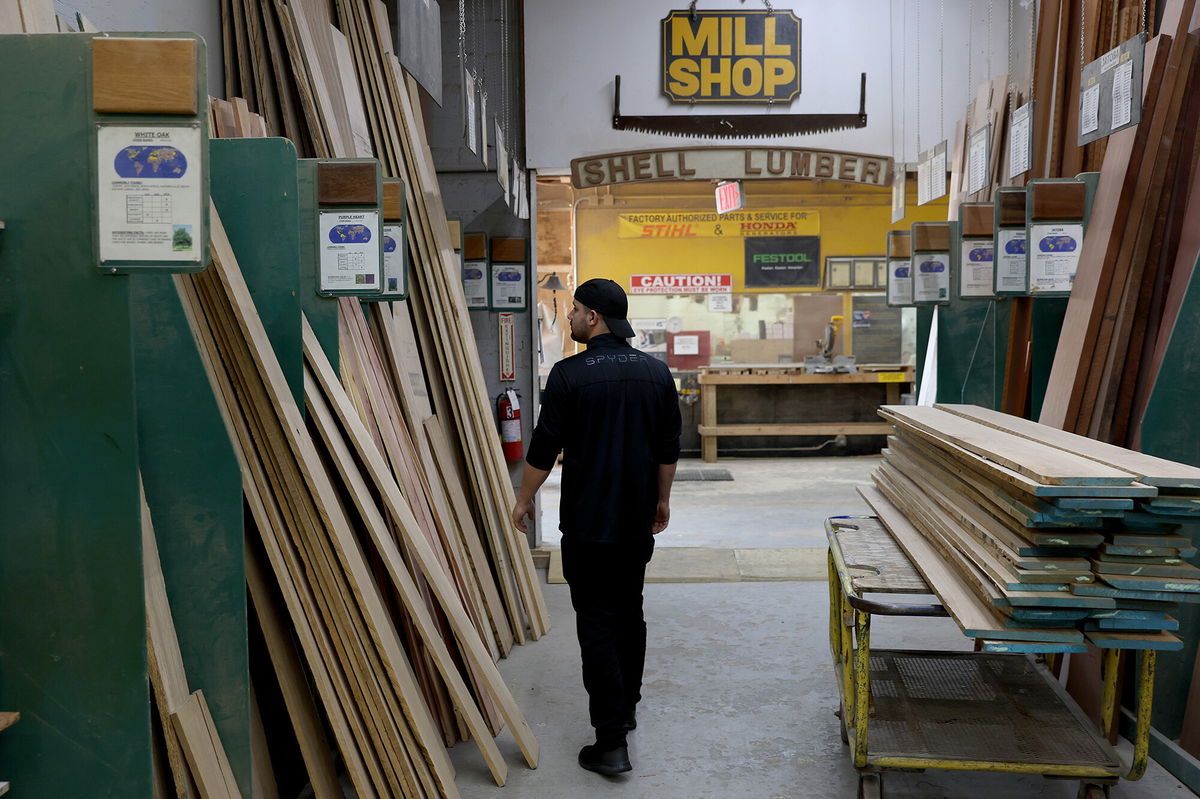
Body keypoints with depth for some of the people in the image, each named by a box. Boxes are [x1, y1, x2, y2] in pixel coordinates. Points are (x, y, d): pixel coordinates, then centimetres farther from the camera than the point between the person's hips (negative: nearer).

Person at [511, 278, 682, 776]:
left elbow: (544, 448, -9)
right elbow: (669, 449, 8)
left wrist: (525, 498, 5)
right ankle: (626, 707, 34)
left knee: (597, 623, -2)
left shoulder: (569, 374, -13)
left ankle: (611, 741, -3)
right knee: (630, 612, 20)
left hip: (587, 523, -5)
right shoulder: (656, 372, 2)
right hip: (637, 521, 5)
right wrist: (662, 499, 21)